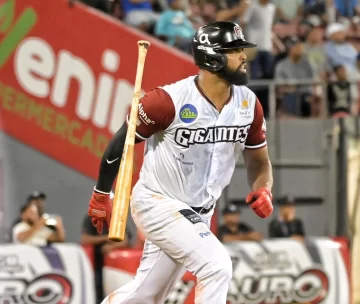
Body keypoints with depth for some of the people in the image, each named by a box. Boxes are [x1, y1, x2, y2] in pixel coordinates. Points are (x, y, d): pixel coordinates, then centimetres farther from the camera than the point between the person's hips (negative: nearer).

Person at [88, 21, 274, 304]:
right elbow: (122, 141, -8)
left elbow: (259, 160, 9)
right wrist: (101, 195, 0)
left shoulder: (248, 103, -4)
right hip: (157, 203, -7)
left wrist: (263, 190, -13)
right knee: (217, 266, -22)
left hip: (198, 214, 7)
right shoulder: (169, 100, -22)